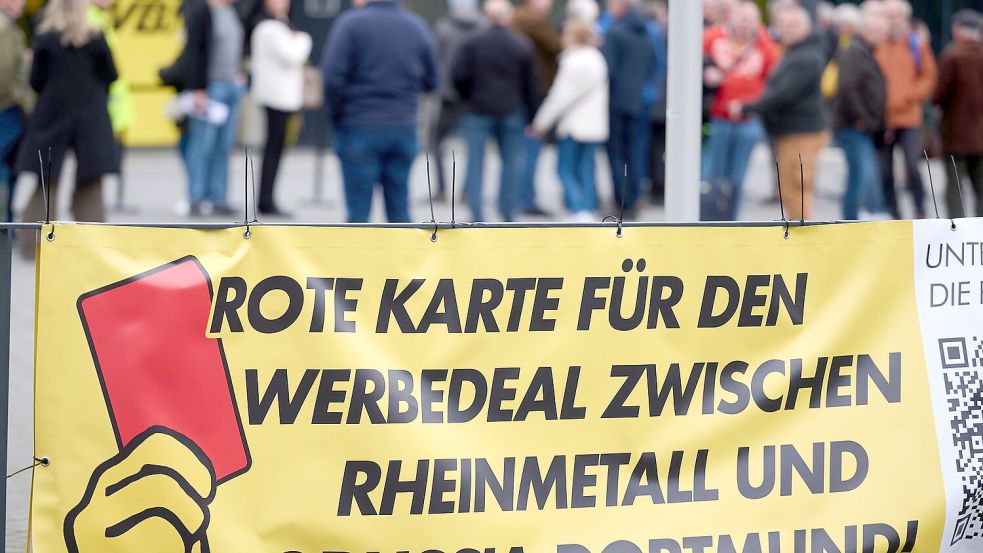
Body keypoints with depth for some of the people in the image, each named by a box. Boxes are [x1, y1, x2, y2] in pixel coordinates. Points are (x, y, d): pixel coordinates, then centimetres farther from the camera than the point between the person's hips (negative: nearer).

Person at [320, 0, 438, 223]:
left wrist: (336, 115, 0)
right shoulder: (417, 26, 6)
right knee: (400, 211, 8)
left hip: (360, 128, -4)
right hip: (404, 127, 4)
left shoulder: (351, 23, -8)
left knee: (358, 211, 0)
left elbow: (333, 77, -14)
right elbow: (431, 81, 9)